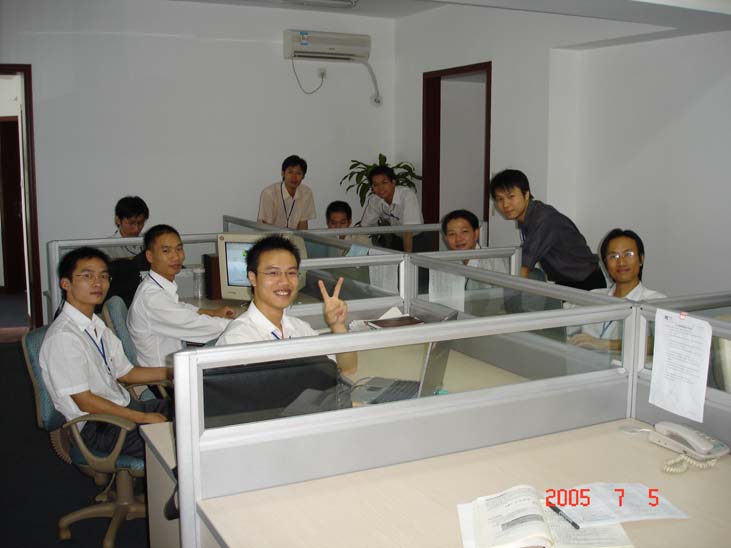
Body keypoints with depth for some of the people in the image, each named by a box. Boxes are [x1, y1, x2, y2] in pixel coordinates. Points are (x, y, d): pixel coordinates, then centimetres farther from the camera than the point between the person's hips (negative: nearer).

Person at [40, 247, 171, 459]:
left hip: (123, 406, 9)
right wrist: (143, 417, -18)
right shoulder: (63, 337, -19)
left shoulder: (98, 327, 10)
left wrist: (173, 372, 5)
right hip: (95, 427, -9)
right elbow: (86, 402, -20)